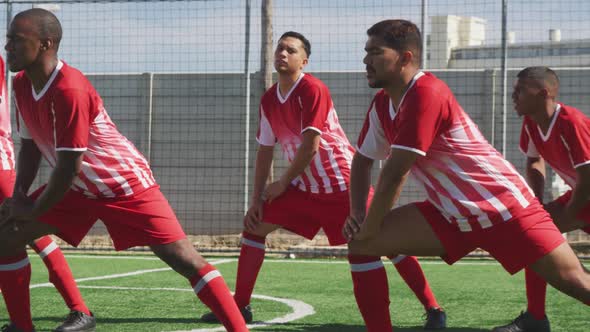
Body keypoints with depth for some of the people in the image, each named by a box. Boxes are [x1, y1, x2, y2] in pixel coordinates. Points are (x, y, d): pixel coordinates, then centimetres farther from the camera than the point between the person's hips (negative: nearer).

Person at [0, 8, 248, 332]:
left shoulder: (70, 90, -31)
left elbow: (68, 168, -27)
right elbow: (30, 147, 9)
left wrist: (32, 211, -15)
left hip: (127, 185, -8)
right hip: (78, 188, 8)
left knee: (186, 260, -13)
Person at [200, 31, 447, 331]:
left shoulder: (313, 90, -17)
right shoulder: (268, 100, 6)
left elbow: (310, 147, -20)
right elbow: (264, 151, 12)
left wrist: (282, 184, -9)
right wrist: (256, 200, 6)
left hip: (342, 184, -8)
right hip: (305, 187, 8)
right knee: (254, 226, 8)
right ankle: (239, 306, 15)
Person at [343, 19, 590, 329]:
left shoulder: (427, 94, -24)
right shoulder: (381, 104, 3)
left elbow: (394, 175, -22)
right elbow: (362, 160, 15)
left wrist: (369, 229, -12)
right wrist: (357, 215, -1)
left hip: (504, 207, -8)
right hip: (449, 214, 8)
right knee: (360, 244, -5)